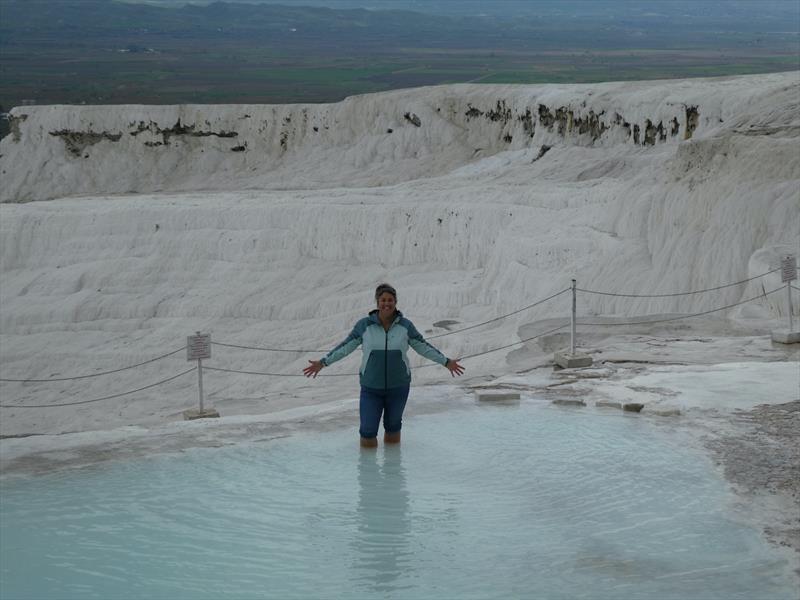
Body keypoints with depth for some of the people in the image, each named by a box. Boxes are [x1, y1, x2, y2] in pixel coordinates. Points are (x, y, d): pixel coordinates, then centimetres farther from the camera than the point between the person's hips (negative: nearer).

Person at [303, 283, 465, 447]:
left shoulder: (405, 325, -4)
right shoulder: (365, 325, -6)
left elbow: (423, 347, 6)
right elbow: (345, 347, 1)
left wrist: (446, 362, 5)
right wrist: (323, 362, -2)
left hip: (398, 387, 1)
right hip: (371, 388, -1)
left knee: (393, 441, 15)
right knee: (368, 444, -2)